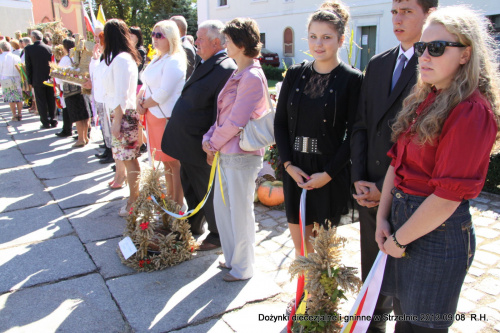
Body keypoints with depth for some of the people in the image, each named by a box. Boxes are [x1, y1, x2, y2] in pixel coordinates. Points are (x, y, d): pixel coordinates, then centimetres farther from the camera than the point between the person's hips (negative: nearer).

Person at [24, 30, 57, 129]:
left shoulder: (28, 49, -8)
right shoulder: (48, 48, -2)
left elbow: (28, 66, -5)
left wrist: (30, 80, 4)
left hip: (37, 80, -2)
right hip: (49, 79, 3)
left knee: (41, 102, 4)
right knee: (51, 100, 10)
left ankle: (45, 122, 5)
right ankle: (53, 121, 14)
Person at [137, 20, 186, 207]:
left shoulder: (174, 61, -14)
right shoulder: (157, 59, 15)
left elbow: (163, 93, -20)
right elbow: (147, 84, 19)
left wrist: (144, 104, -6)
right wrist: (140, 99, -1)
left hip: (168, 117, -9)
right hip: (154, 117, 9)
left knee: (175, 163, -1)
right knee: (166, 162, 16)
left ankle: (178, 204, 9)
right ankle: (170, 198, 27)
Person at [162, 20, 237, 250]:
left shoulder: (225, 69, -20)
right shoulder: (205, 65, 11)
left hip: (201, 148, -10)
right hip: (188, 144, 10)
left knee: (209, 191, 8)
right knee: (190, 188, 23)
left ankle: (218, 235, 27)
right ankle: (193, 227, 44)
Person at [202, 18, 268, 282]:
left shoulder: (252, 77, -17)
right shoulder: (238, 74, 14)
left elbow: (236, 121, -20)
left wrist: (214, 143, -8)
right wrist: (209, 139, 1)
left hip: (242, 155, -9)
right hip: (226, 152, 10)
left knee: (240, 212, 4)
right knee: (221, 206, 18)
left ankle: (243, 268, 23)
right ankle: (232, 258, 36)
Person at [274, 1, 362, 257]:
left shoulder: (352, 79, -6)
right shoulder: (295, 74, 6)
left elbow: (353, 134, -9)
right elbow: (280, 121, 6)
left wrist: (328, 173, -15)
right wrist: (288, 164, -4)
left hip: (330, 174, -4)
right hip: (295, 170, 4)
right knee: (298, 242, 13)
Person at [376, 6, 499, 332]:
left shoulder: (472, 110, -18)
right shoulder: (422, 100, 7)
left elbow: (448, 196, -21)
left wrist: (399, 240, -11)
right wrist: (383, 218, 1)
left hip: (438, 232, -7)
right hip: (403, 217, 7)